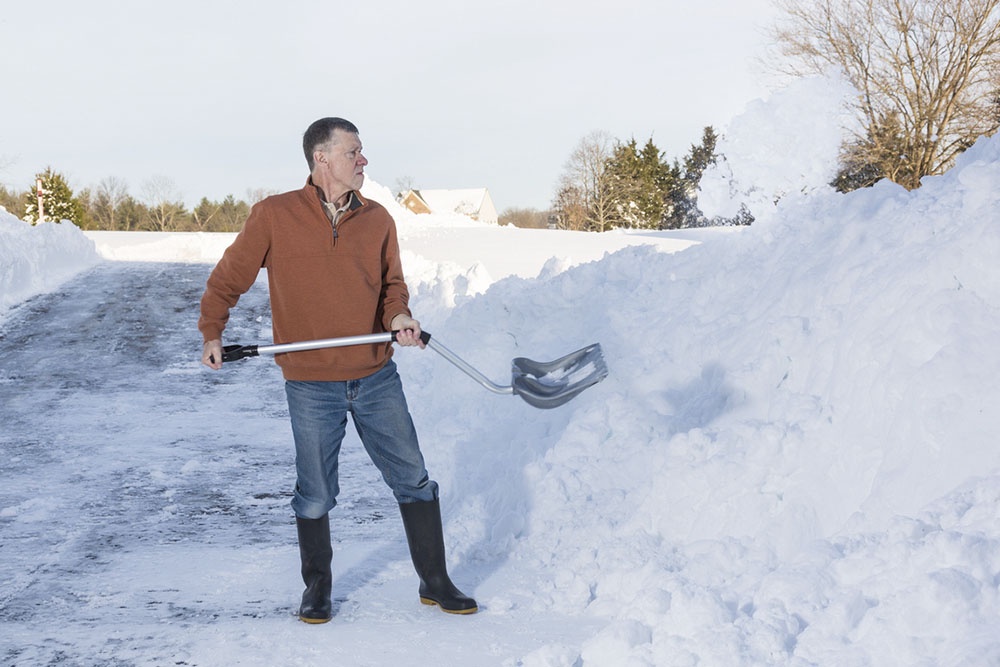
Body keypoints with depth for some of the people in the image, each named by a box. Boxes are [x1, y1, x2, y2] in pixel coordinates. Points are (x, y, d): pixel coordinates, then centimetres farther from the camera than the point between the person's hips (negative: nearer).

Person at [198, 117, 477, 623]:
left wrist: (398, 316, -6)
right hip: (311, 384, -3)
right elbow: (228, 278, 4)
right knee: (315, 495, 7)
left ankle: (435, 582, 20)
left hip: (377, 376, 3)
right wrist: (212, 333, -7)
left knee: (414, 480, 6)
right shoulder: (273, 216, -5)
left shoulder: (377, 220, 4)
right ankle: (317, 587, 28)